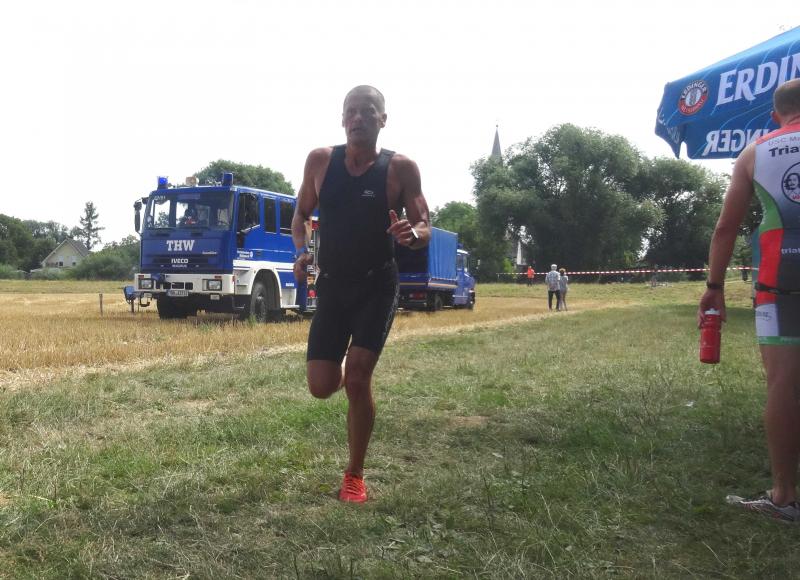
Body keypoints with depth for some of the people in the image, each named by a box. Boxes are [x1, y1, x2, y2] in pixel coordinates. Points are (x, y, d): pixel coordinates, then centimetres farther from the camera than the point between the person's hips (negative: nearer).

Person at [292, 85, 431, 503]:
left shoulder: (400, 167, -8)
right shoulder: (320, 160, -1)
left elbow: (425, 229, -7)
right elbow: (301, 214, 12)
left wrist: (412, 234, -31)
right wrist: (301, 252, -7)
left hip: (377, 286, -2)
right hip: (331, 285, 3)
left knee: (357, 377, -13)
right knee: (321, 386, -2)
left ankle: (355, 475, 6)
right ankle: (349, 373, 38)